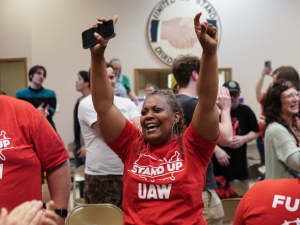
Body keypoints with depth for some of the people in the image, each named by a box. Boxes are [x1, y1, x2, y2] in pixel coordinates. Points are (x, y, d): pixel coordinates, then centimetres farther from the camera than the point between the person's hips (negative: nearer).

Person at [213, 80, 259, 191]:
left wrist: (244, 139, -5)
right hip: (217, 163, -3)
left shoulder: (245, 111, 7)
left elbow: (255, 132, 15)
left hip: (239, 163, 3)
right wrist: (217, 150, -16)